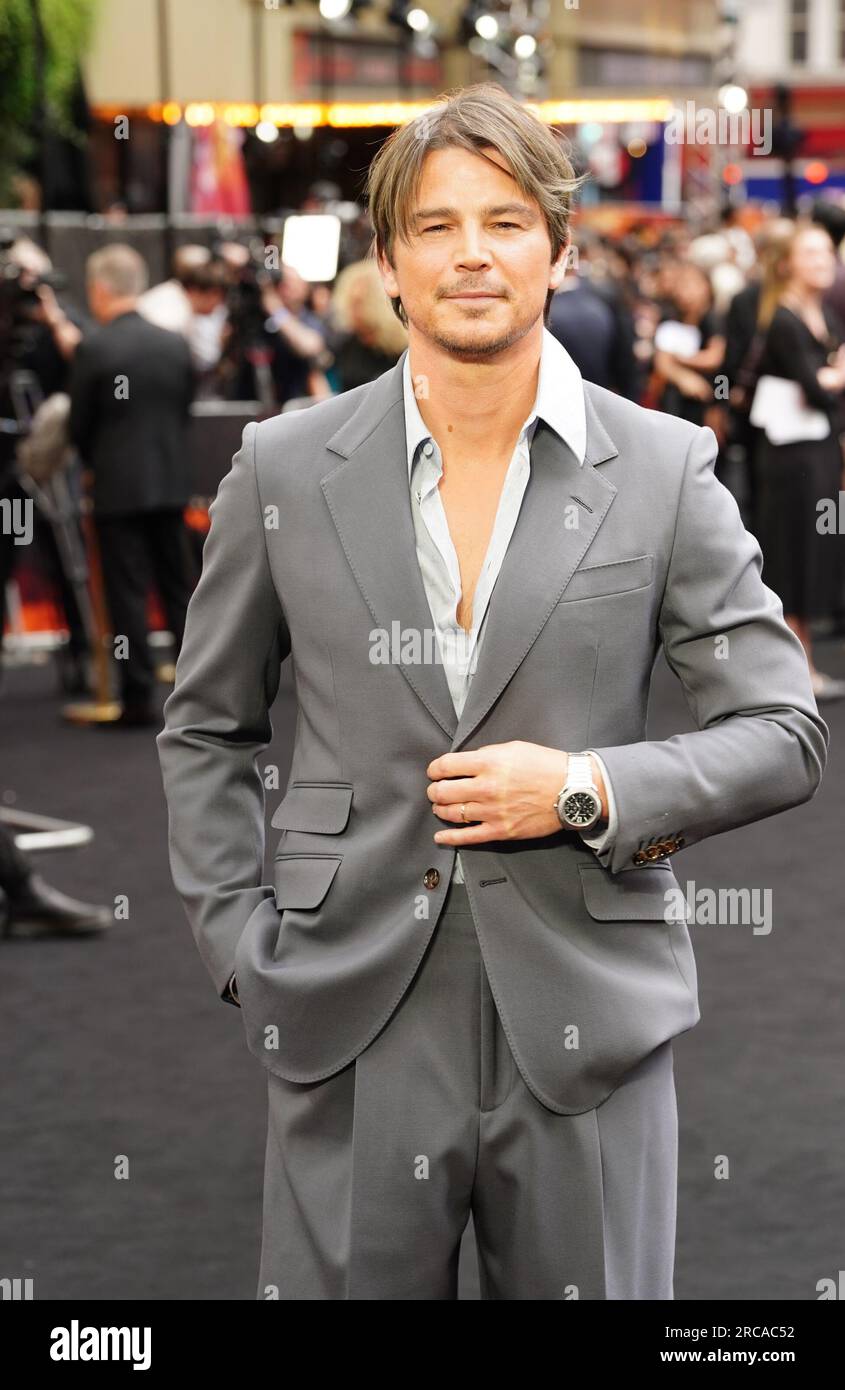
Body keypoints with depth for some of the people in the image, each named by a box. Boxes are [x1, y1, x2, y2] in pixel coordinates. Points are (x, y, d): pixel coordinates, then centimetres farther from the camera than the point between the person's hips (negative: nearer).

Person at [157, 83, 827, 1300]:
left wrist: (591, 790, -11)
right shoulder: (284, 470, 4)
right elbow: (204, 731, 13)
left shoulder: (665, 470, 1)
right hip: (352, 1030, 1)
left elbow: (785, 734, 2)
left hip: (583, 1024, 0)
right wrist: (242, 947, 2)